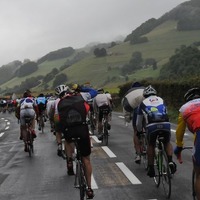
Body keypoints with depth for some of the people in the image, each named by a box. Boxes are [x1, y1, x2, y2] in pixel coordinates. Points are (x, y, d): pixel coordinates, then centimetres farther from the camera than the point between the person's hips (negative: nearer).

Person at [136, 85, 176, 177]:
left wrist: (139, 131, 49)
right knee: (167, 143, 26)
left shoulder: (143, 103, 25)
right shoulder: (161, 100, 30)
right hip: (166, 124, 1)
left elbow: (139, 122, 31)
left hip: (151, 126, -1)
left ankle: (151, 168, 19)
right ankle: (170, 162, 5)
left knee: (150, 145, 22)